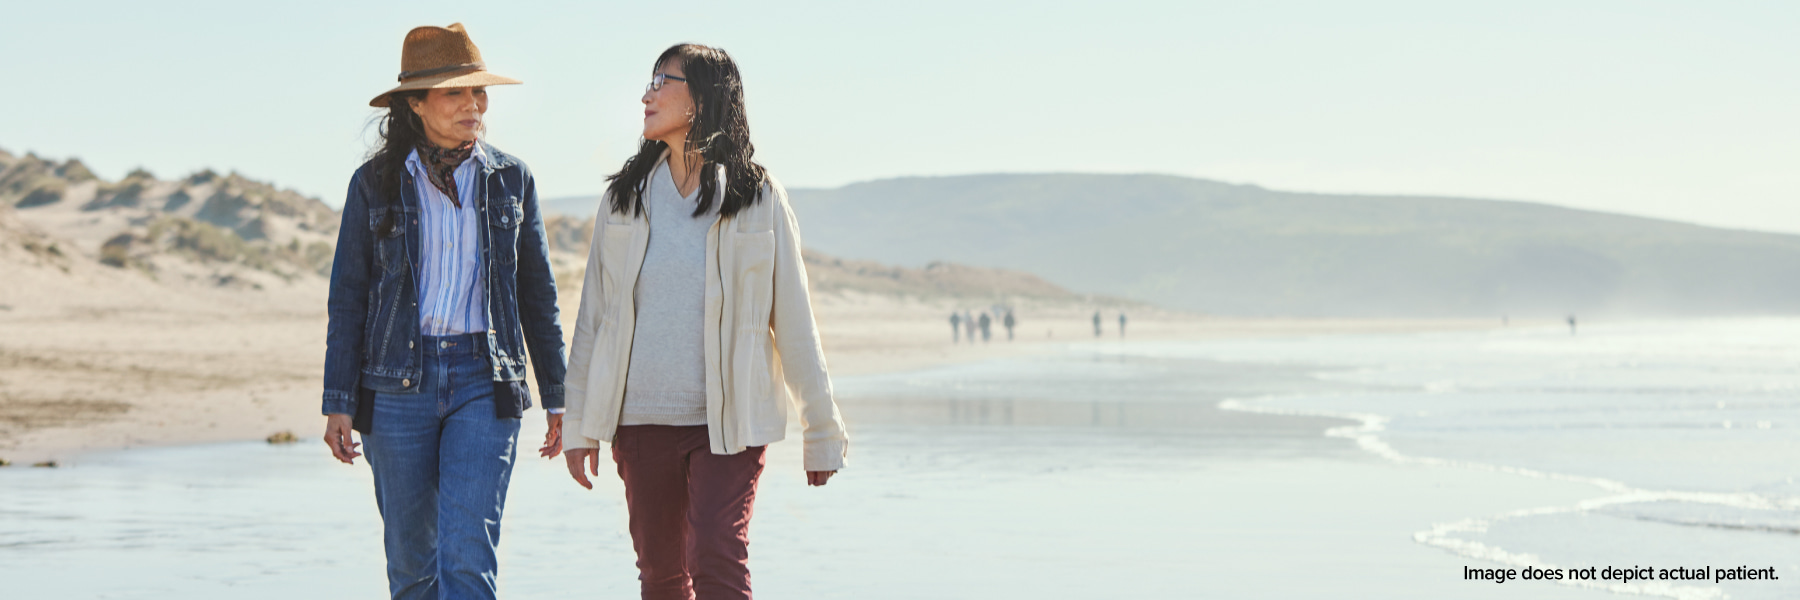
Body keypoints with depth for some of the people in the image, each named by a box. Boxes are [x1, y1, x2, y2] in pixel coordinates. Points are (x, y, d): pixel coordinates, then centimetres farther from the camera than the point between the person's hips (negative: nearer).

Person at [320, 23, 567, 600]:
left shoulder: (510, 179, 6)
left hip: (484, 383, 0)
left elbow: (537, 293, 12)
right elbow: (347, 297, 4)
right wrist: (339, 402, -2)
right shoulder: (376, 182, 3)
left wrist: (556, 396, 9)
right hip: (398, 381, 1)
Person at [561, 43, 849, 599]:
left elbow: (793, 320, 1)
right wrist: (579, 424, 8)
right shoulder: (625, 197, 7)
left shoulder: (758, 198, -1)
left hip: (729, 422, -3)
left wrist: (822, 432, 2)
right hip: (641, 418, 3)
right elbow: (593, 316, 10)